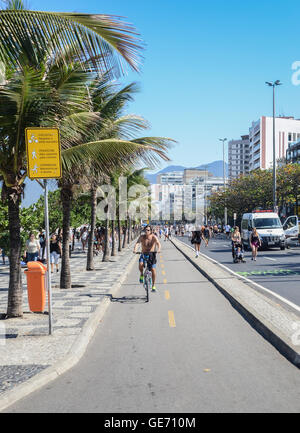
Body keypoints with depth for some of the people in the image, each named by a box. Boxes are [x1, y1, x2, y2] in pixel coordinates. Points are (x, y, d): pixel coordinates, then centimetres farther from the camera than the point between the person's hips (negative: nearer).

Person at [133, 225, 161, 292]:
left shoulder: (153, 237, -11)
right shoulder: (142, 237, -9)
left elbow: (158, 243, -25)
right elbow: (137, 243, -22)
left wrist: (159, 249, -46)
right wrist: (135, 249, -42)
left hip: (151, 254, 0)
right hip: (144, 254, 0)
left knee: (153, 269, -13)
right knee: (140, 264, -30)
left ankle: (153, 285, 4)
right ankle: (141, 274, 3)